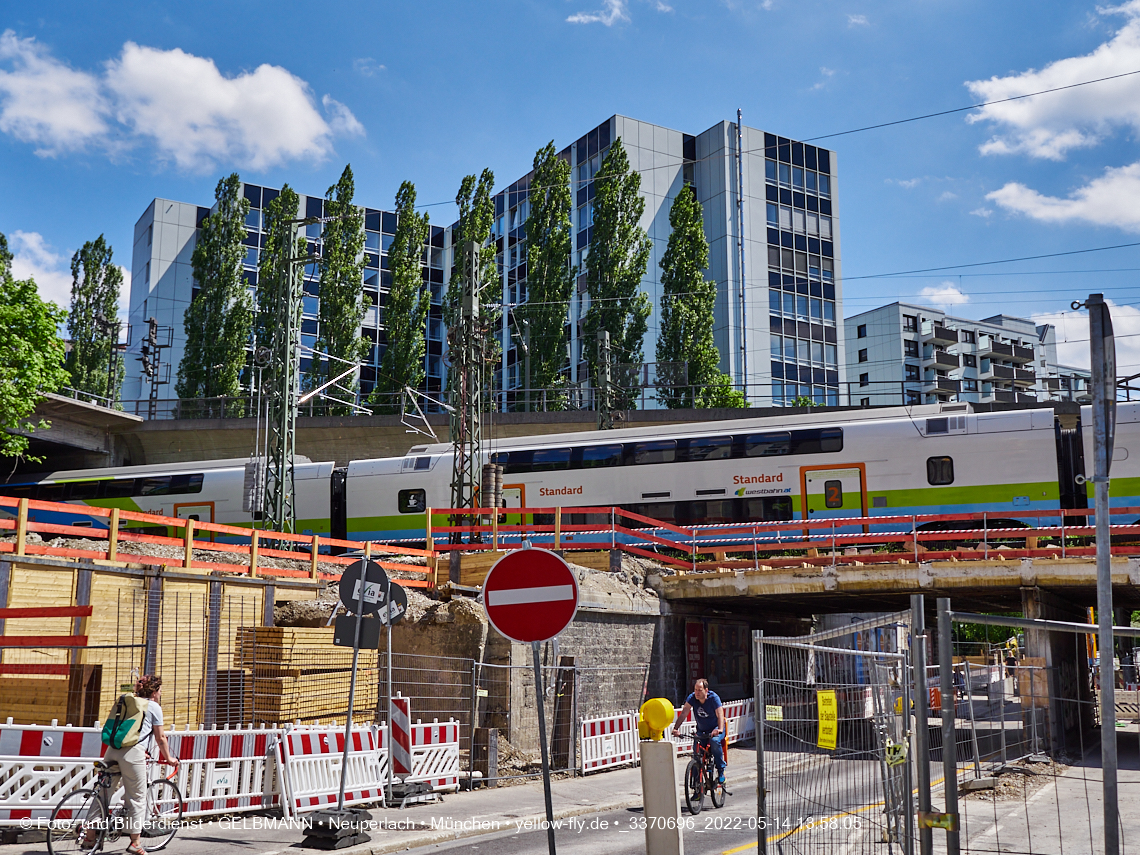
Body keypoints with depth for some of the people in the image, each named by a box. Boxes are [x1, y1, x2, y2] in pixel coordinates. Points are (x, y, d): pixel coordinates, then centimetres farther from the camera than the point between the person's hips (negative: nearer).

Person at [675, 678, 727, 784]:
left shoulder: (713, 698, -19)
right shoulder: (692, 697, -11)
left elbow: (720, 715, -28)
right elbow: (684, 713, -17)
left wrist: (720, 729, -47)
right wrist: (675, 728, -31)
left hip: (715, 729, -3)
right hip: (701, 730, 3)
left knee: (715, 741, -33)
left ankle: (721, 771, -18)